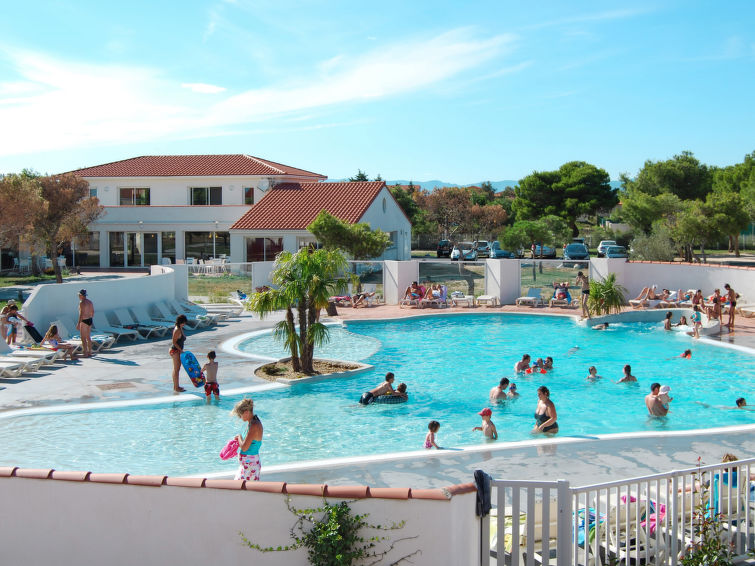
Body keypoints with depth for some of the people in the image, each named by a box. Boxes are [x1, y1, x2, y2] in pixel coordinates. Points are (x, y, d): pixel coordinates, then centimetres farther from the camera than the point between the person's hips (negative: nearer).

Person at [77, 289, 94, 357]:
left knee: (83, 338, -1)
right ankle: (89, 352, 21)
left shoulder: (82, 302, -16)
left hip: (84, 321, -9)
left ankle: (85, 354, 0)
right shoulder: (90, 302, 9)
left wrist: (78, 323, -21)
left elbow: (81, 314, -21)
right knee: (88, 338, 16)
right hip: (90, 320, 9)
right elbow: (93, 311, 17)